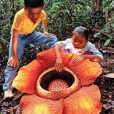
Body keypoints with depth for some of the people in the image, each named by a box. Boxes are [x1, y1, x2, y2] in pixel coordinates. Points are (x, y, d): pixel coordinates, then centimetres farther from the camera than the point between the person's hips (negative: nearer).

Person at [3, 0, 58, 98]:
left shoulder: (42, 13, -26)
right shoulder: (20, 16, -39)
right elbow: (14, 37, -32)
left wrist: (45, 31, 6)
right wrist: (14, 56, -29)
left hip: (32, 34, 4)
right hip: (19, 36, -4)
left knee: (53, 39, -7)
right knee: (14, 62, -16)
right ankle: (7, 89, -8)